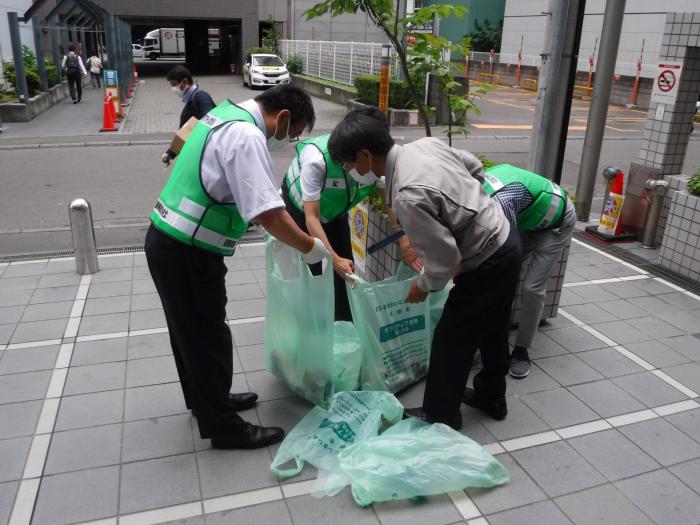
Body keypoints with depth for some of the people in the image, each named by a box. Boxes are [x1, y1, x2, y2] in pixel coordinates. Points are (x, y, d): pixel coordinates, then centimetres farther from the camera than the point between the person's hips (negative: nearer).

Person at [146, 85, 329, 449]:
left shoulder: (226, 114, 9)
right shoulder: (247, 137, -22)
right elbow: (268, 214, -29)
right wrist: (309, 248, -13)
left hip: (168, 240, 10)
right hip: (185, 253, -10)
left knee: (190, 330, 22)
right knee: (208, 336, 3)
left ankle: (205, 399, 42)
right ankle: (224, 427, 19)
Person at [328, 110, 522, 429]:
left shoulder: (408, 196, -32)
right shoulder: (427, 144, -6)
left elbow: (445, 259, -27)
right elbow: (475, 167, 11)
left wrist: (423, 286, -7)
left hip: (487, 264, -9)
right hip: (507, 241, 9)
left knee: (450, 341, 7)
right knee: (493, 330, 24)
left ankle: (440, 418, 26)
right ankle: (491, 398, 45)